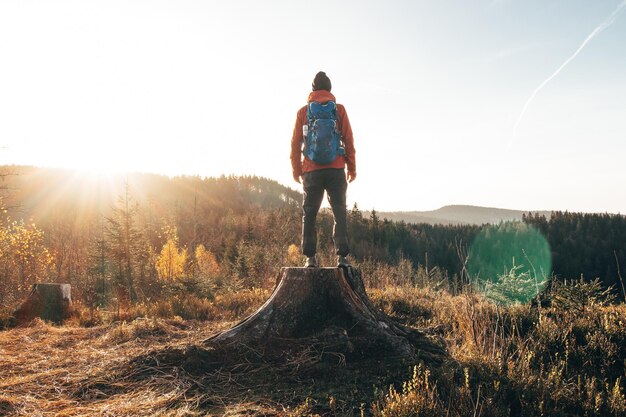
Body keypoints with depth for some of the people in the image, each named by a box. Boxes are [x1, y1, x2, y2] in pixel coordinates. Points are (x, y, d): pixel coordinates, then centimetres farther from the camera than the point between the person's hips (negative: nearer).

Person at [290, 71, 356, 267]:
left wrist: (296, 169, 14)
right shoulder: (339, 109, 4)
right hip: (336, 170, -1)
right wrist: (352, 167, 9)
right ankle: (342, 256, -2)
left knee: (309, 214, 8)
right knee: (339, 213, 5)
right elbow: (348, 140, 2)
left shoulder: (303, 111, 7)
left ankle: (310, 257, 4)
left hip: (311, 171, 1)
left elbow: (295, 143, 6)